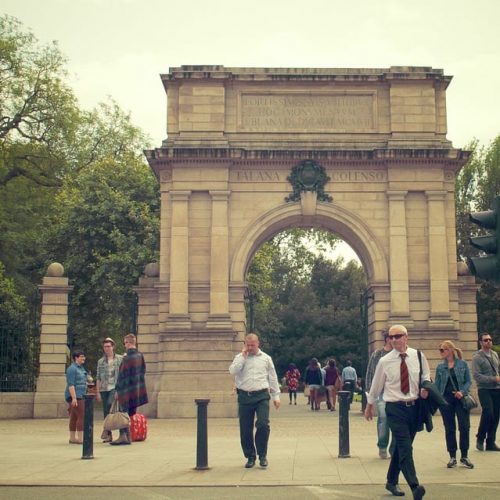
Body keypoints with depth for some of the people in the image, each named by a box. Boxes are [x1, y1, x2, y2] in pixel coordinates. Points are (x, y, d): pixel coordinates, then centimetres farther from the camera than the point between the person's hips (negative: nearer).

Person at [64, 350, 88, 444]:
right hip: (75, 396, -9)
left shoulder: (81, 368, 19)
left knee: (74, 417, 11)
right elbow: (70, 384, -18)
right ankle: (81, 438, -12)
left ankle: (72, 438, 14)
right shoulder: (72, 368, -11)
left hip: (80, 396, 9)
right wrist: (74, 398, -24)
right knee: (82, 416, -12)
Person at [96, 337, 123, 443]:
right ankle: (109, 435, 9)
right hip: (104, 389, 4)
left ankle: (106, 429, -22)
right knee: (105, 412, 3)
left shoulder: (120, 359, 5)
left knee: (110, 403, -28)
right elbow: (98, 378, 11)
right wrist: (97, 392, 5)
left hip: (115, 387, -4)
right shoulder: (100, 361, 12)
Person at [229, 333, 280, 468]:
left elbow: (273, 378, 13)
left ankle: (262, 455, 2)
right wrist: (243, 355, -8)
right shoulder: (240, 358, 9)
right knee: (245, 429, 4)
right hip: (244, 396, 1)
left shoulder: (266, 358, 10)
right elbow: (233, 371, -11)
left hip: (261, 396, -1)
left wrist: (276, 396, 10)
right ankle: (250, 456, 19)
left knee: (263, 425, -14)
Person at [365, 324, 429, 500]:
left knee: (401, 446, 14)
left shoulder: (418, 356, 0)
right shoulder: (384, 361, -4)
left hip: (414, 406, 3)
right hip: (395, 408, -3)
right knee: (405, 447, -16)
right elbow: (376, 385, 8)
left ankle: (392, 482, 31)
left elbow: (426, 376, 16)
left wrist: (425, 388, -5)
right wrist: (370, 405, 18)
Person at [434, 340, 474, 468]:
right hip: (446, 399, 2)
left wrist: (462, 392, -15)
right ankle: (452, 457, 13)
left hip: (460, 399, -2)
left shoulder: (463, 364, 1)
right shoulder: (440, 367, 6)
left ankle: (464, 457, 7)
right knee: (449, 429, 5)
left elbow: (468, 381, 1)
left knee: (464, 427, -5)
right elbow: (437, 384, 8)